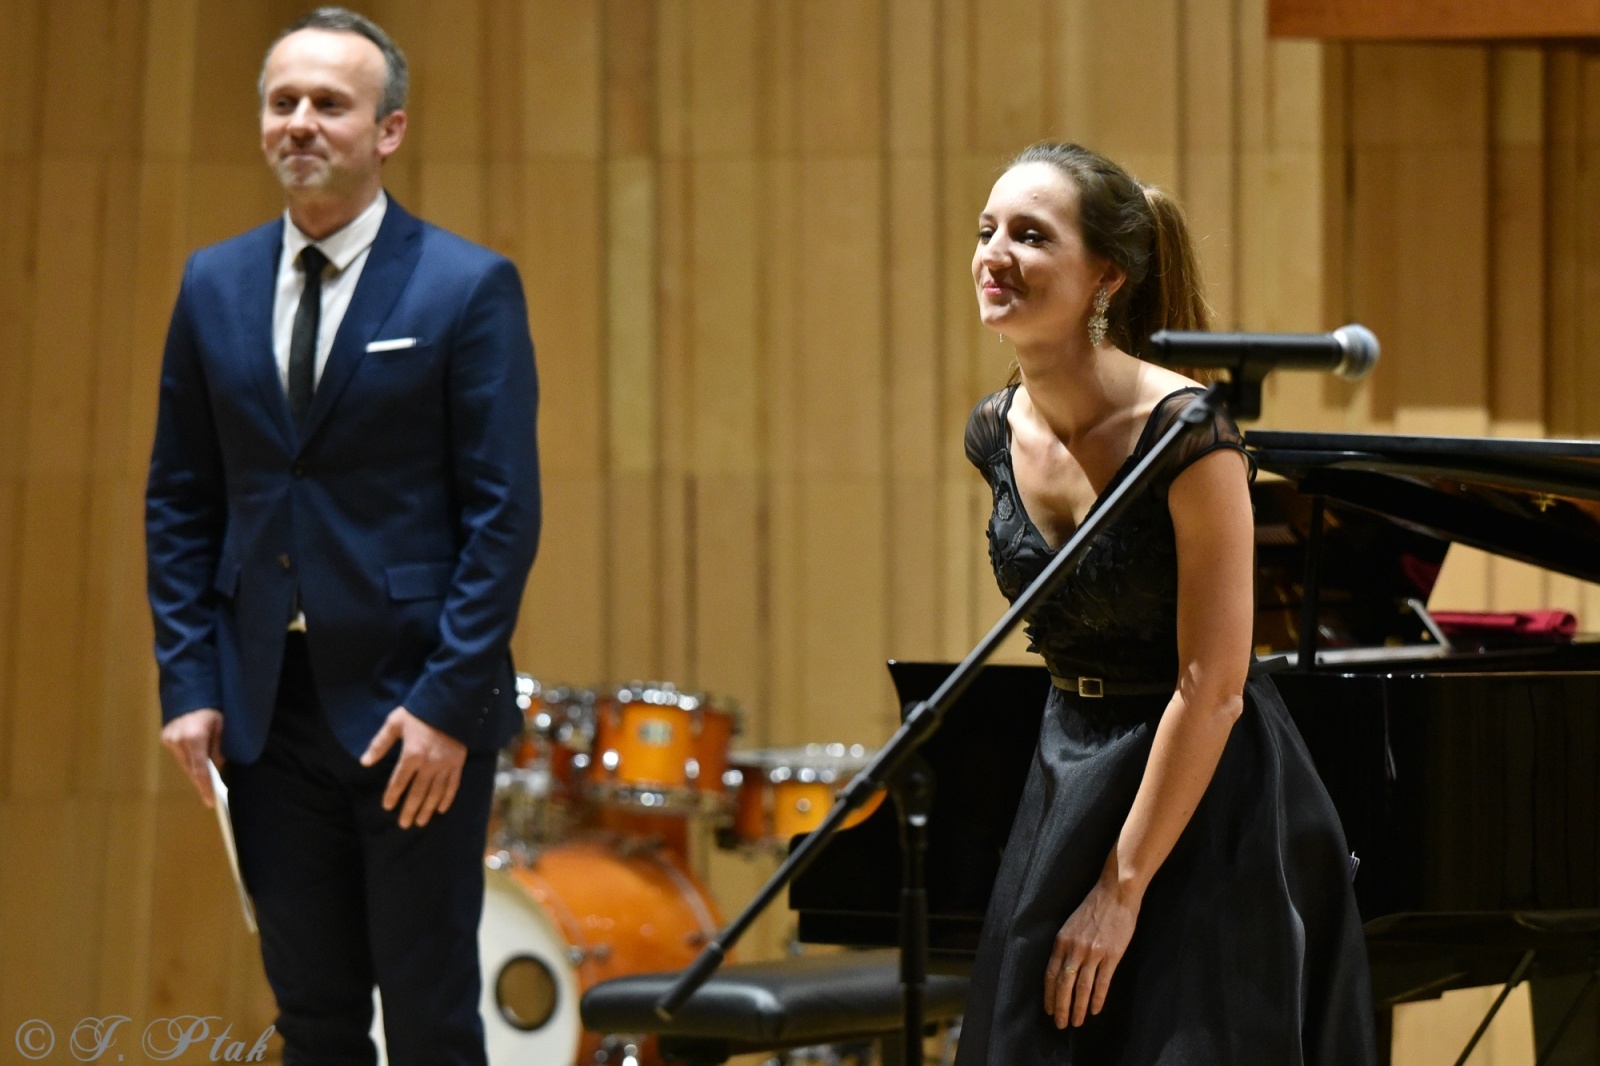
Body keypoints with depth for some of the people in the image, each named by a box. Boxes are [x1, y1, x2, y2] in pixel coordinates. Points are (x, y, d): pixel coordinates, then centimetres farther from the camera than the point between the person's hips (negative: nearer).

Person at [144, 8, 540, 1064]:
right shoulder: (215, 287, 9)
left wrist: (449, 702, -14)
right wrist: (189, 684, 2)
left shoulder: (469, 288, -5)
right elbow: (180, 501, 11)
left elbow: (505, 512, -8)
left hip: (416, 709, -4)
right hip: (269, 707, 4)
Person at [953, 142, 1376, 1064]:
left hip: (1204, 804, -7)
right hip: (1070, 781, 7)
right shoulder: (999, 434, 1)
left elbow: (1211, 690, -21)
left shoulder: (1186, 434, -20)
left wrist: (1122, 891, -20)